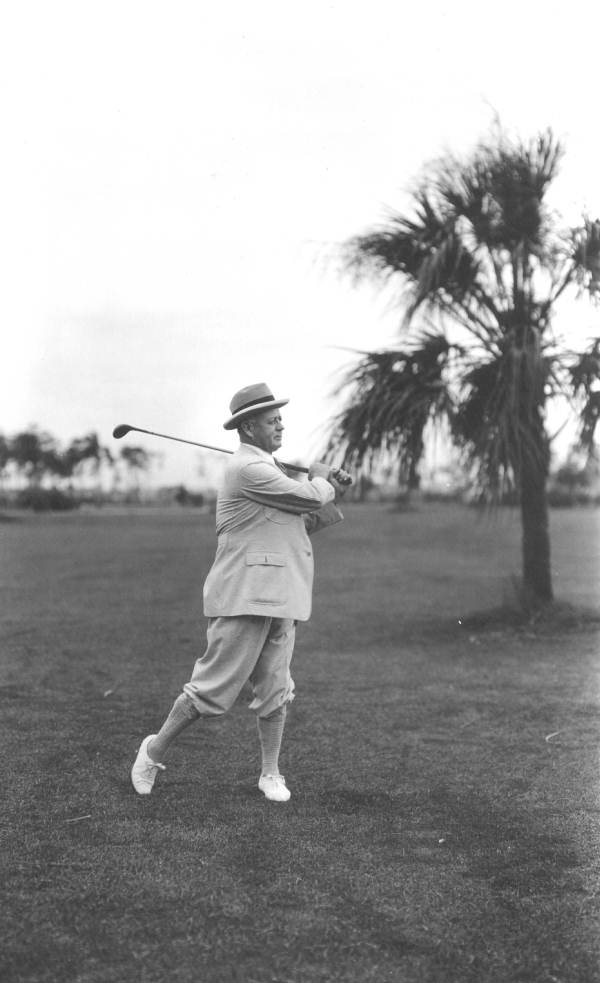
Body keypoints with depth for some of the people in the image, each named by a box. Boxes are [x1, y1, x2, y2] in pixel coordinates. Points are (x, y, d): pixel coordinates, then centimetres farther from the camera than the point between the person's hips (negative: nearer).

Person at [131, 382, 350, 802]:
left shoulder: (271, 467, 19)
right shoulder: (247, 468, -14)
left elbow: (302, 523, 21)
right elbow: (309, 498, -15)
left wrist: (332, 494, 7)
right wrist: (321, 479, 6)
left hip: (279, 600, 9)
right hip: (245, 597, -9)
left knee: (275, 691, 10)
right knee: (214, 687, -3)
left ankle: (271, 774, 21)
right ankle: (155, 750, 15)